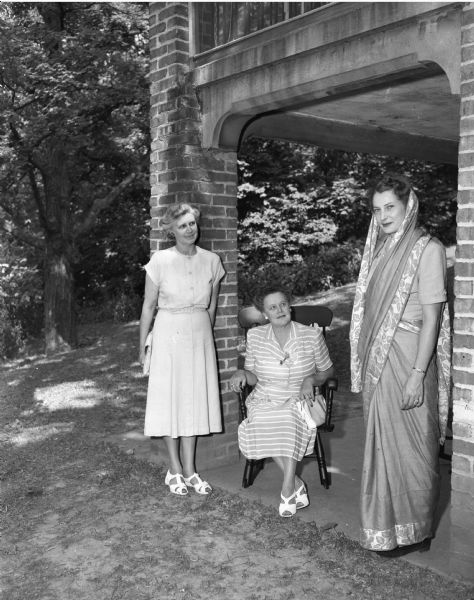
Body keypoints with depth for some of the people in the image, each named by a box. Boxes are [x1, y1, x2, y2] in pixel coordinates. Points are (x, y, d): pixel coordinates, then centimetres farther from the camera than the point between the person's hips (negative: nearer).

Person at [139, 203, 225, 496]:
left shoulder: (211, 261, 0)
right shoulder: (160, 261, -9)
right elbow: (149, 307, -3)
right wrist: (143, 347, -1)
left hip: (200, 336, 3)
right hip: (168, 335, -3)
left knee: (195, 399, 7)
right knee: (170, 398, 3)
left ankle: (190, 470, 19)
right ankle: (175, 469, 18)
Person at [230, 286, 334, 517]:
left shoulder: (311, 335, -4)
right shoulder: (255, 336, 1)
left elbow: (327, 370, 9)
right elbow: (253, 377, 10)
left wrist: (311, 380, -11)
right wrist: (241, 372, -12)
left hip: (300, 400, -1)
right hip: (265, 400, 2)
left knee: (291, 419, -35)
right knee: (260, 424, -31)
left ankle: (287, 489, -22)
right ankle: (296, 483, -16)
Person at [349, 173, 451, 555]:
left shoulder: (427, 250, -10)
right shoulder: (381, 248, 11)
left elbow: (432, 318, -15)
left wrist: (417, 375, -19)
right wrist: (366, 364, 13)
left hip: (407, 361, -7)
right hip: (377, 360, 7)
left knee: (409, 447, 3)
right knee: (384, 443, 15)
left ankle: (413, 531, 20)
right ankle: (389, 524, 30)